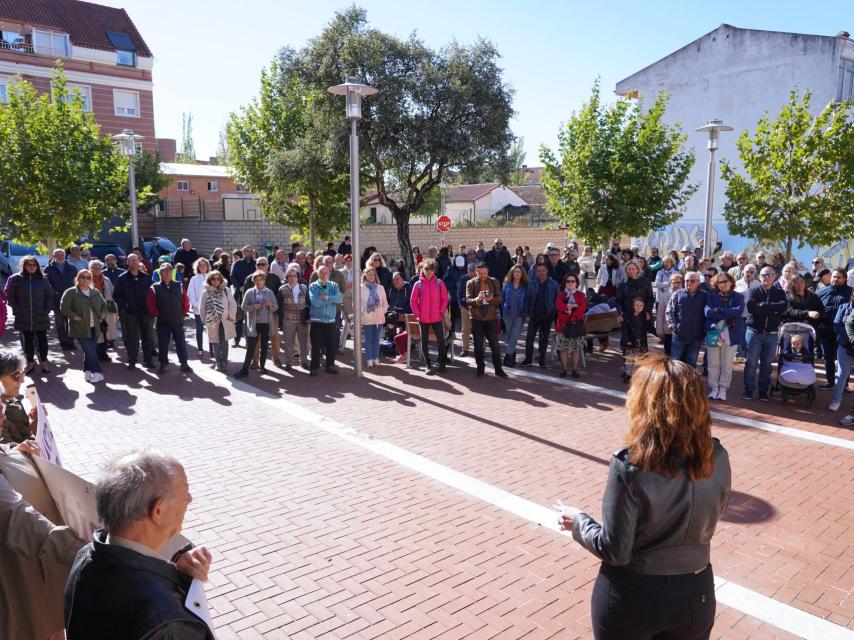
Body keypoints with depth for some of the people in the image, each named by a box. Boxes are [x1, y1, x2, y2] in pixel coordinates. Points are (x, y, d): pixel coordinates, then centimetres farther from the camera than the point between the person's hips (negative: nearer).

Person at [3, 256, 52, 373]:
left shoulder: (42, 279, 3)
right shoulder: (16, 279, -1)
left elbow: (49, 295, 7)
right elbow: (9, 294, 4)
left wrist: (47, 309, -3)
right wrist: (16, 309, -4)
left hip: (41, 316, 0)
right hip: (24, 316, 0)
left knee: (42, 339, 5)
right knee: (27, 339, 8)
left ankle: (44, 361, 15)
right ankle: (30, 361, 17)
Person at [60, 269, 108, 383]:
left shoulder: (96, 292, 12)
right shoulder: (71, 292, -5)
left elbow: (104, 305, 23)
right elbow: (64, 307, -12)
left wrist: (102, 314, 7)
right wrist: (74, 317, -16)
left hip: (94, 328, 5)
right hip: (80, 328, -5)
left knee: (90, 351, 10)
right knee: (90, 351, -9)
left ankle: (87, 372, 23)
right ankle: (98, 373, -7)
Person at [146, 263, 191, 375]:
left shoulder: (178, 286, 4)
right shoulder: (154, 288, -2)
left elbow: (186, 301, 8)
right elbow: (151, 305, -3)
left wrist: (184, 312, 3)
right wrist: (157, 314, -4)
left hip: (178, 321, 1)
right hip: (163, 322, -1)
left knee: (181, 343, 5)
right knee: (163, 344, 6)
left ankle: (184, 364, 14)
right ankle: (163, 365, 17)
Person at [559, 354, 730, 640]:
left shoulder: (629, 466, -26)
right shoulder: (718, 458, -12)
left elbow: (615, 551, -18)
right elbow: (705, 525, 4)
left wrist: (577, 521, -2)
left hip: (630, 596, -3)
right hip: (695, 595, 3)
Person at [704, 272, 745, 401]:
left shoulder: (738, 297, 5)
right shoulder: (712, 296, 6)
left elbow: (739, 312, -13)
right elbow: (708, 312, -9)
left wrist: (719, 310, -13)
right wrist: (728, 315, -14)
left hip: (731, 335, -1)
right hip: (713, 334, 1)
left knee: (727, 365, 4)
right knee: (713, 364, 4)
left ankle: (723, 389, 14)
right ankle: (713, 389, 14)